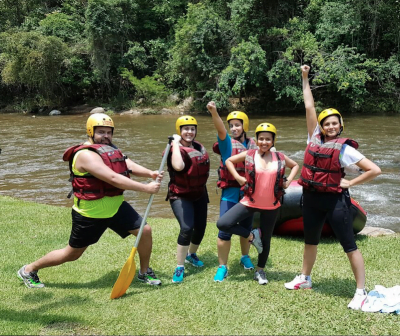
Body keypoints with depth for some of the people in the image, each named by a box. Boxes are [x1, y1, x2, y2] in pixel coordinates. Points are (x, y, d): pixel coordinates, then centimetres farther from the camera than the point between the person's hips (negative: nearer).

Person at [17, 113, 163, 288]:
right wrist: (146, 188, -31)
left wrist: (150, 173, -28)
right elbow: (114, 179, -31)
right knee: (72, 254, 8)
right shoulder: (86, 155, -22)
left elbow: (129, 165, -9)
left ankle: (144, 272, 22)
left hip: (116, 207, 7)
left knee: (145, 230, -1)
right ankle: (29, 270, 30)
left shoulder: (111, 150, 6)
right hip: (90, 214, -7)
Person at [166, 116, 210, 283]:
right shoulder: (175, 149, -19)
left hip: (199, 194, 7)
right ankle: (179, 267, -10)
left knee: (200, 227, 10)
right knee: (187, 228, -23)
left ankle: (191, 254, 40)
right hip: (180, 196, -7)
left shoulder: (199, 146, 4)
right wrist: (176, 143, -33)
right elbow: (178, 166, -41)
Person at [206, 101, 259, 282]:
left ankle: (245, 257, 41)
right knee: (225, 230, -9)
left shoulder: (253, 145, 8)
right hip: (230, 191, -3)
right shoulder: (227, 143, -2)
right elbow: (220, 130, -24)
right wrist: (214, 112, -39)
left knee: (246, 227, 16)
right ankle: (222, 267, 6)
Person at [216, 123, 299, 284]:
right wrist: (238, 177, -6)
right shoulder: (249, 155, -6)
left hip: (271, 206, 1)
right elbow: (228, 161, 5)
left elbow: (295, 165, 16)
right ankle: (251, 235, 5)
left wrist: (288, 182, 2)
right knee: (222, 224, -16)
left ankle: (260, 271, 33)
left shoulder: (280, 157, -2)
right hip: (250, 202, -1)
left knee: (265, 240, 11)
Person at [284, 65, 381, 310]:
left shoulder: (345, 148, -9)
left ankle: (361, 292, 8)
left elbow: (375, 170, -10)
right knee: (310, 241, 21)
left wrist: (350, 183, -10)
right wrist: (305, 79, 9)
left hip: (335, 200, -5)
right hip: (312, 198, 6)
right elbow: (309, 107, 6)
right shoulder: (315, 138, 3)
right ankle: (305, 279, 39)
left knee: (350, 246, 1)